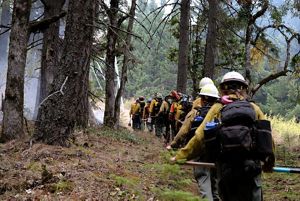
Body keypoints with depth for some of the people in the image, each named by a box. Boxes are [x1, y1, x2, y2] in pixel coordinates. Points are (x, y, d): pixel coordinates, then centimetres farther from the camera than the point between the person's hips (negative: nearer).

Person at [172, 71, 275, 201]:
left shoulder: (217, 109, -1)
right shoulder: (254, 108, 1)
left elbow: (200, 137, -6)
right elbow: (267, 139, 1)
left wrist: (181, 155, 3)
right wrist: (269, 163, 17)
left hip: (225, 170, 0)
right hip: (251, 168, 0)